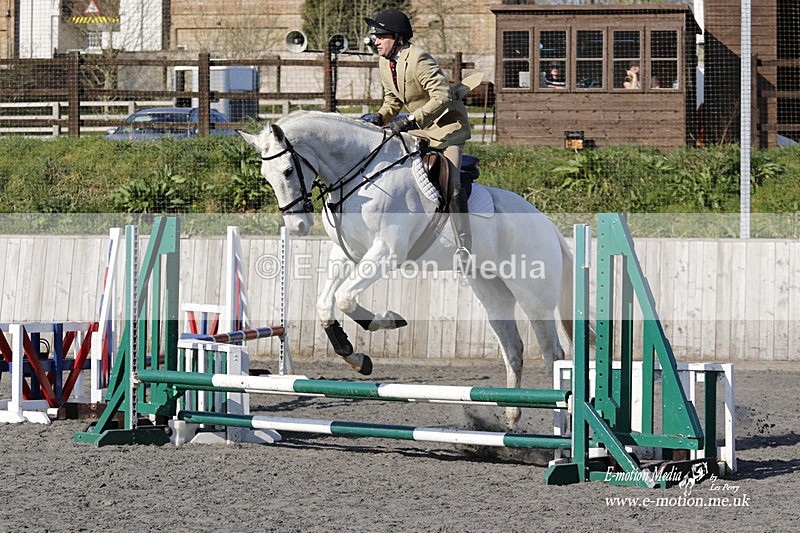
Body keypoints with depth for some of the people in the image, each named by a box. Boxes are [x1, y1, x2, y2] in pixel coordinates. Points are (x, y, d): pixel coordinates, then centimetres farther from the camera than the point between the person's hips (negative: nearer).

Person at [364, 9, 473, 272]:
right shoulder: (385, 63, 4)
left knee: (450, 185, -21)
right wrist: (380, 117, -4)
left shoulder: (418, 59, -23)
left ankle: (463, 247, -16)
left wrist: (410, 120, -35)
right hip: (419, 129, 9)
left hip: (447, 125, -9)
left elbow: (442, 98, -30)